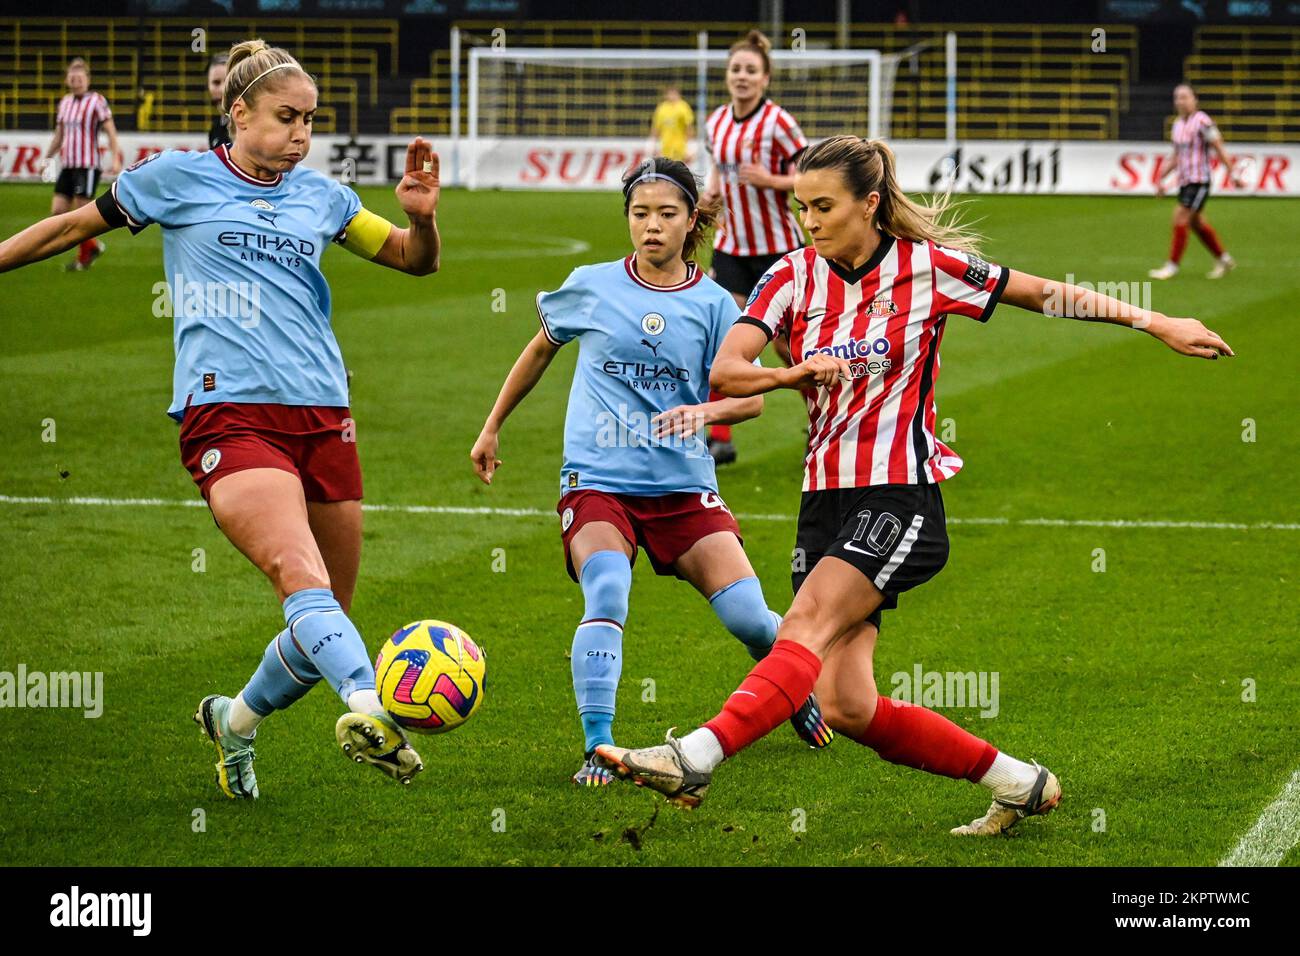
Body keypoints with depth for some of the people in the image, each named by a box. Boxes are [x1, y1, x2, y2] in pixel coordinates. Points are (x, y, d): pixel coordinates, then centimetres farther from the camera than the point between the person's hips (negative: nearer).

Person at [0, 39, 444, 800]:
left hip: (323, 415, 5)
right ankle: (369, 708, -50)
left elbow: (416, 260, 24)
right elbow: (75, 228, 19)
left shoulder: (320, 195, 18)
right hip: (226, 413, -5)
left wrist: (422, 215, 3)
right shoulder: (180, 178, 8)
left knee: (326, 621, 6)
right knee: (303, 578, -28)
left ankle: (237, 720, 32)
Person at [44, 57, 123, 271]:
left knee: (80, 212, -6)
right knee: (57, 212, 1)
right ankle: (93, 246, 17)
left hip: (87, 165, -7)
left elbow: (110, 131, -8)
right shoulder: (64, 102, 13)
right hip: (67, 165, 7)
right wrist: (48, 158, 21)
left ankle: (83, 258, 10)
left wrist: (116, 158, -17)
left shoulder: (96, 101, -6)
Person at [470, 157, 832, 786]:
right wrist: (492, 428, 23)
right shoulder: (590, 286, 2)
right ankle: (598, 747, -23)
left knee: (749, 618, -5)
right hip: (596, 480, -1)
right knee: (607, 596, -28)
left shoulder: (713, 304, 1)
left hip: (683, 483, 1)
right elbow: (542, 348, 19)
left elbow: (751, 396, -1)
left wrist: (705, 412, -23)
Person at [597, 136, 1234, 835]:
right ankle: (1018, 783, 12)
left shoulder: (926, 266, -3)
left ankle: (696, 759, -41)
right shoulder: (794, 276, 4)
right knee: (847, 708, -2)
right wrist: (795, 374, -25)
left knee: (806, 628, -26)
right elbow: (723, 371, -7)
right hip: (826, 500, 5)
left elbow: (1042, 294, 7)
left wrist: (1156, 323, 7)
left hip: (900, 496, -5)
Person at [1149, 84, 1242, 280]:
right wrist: (1161, 179, 21)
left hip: (1199, 181, -8)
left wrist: (1233, 174, -12)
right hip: (1184, 181, 8)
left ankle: (1172, 266, -7)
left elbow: (1219, 149, -11)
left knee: (1180, 219, -12)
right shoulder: (1178, 124, 12)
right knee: (1197, 223, 14)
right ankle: (1224, 260, 27)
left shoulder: (1202, 122, -13)